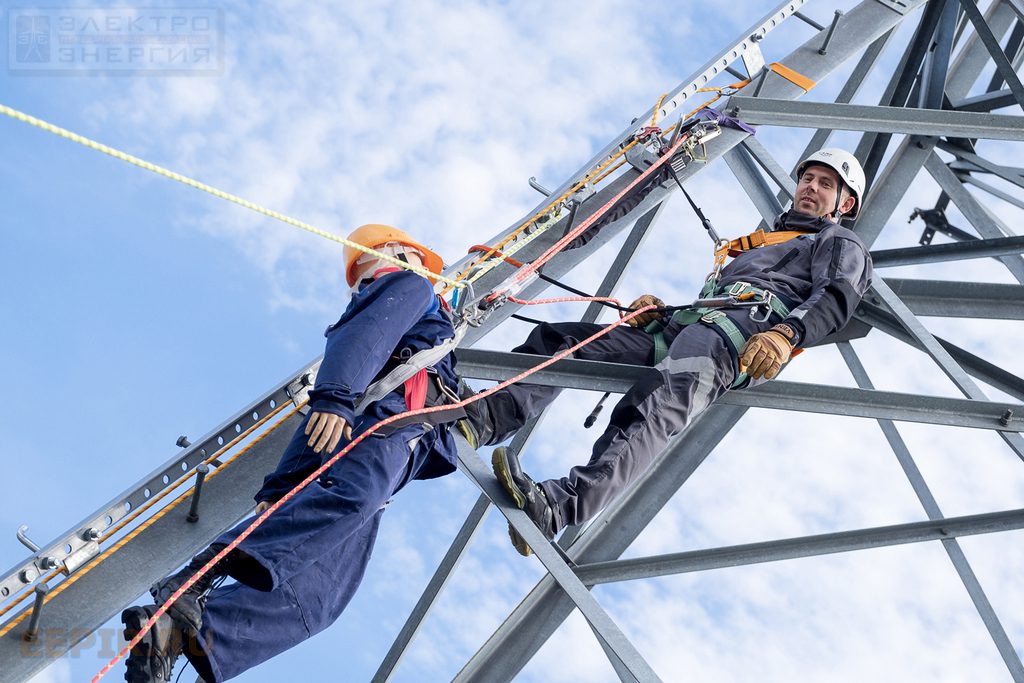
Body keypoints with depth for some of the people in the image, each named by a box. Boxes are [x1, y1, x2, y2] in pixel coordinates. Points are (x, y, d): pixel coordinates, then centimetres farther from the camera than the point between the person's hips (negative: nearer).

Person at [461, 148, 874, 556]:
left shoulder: (842, 244, 24)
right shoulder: (752, 246, 44)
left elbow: (836, 297, 0)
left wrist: (786, 335, -21)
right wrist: (656, 309, 11)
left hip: (748, 325, -8)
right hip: (681, 327, 8)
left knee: (666, 401, -38)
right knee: (561, 340, -8)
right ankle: (484, 418, -28)